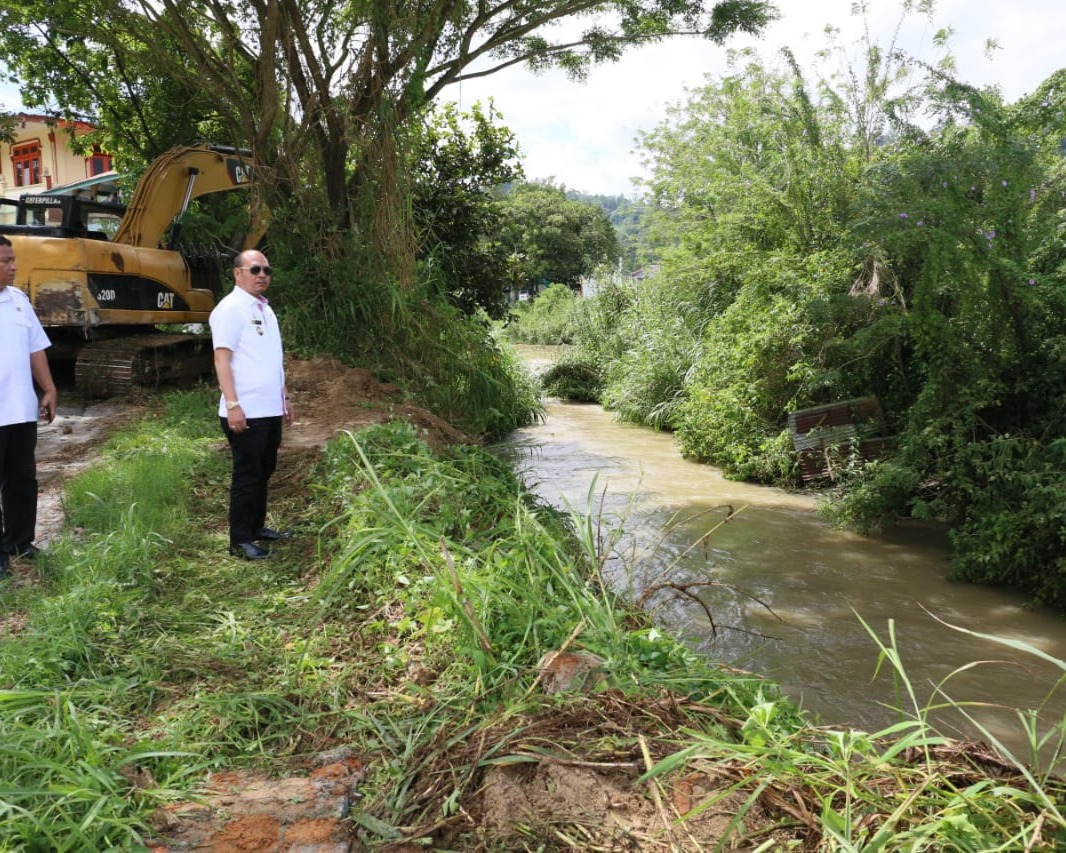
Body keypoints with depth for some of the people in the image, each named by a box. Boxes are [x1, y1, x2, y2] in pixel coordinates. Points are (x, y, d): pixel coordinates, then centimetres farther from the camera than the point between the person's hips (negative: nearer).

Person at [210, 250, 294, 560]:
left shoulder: (264, 308, 15)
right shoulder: (230, 309, -11)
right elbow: (222, 359, -17)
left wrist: (284, 397, 20)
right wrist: (233, 405, -23)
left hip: (270, 409, 8)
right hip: (246, 412, -8)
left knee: (264, 471, 16)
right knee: (247, 476, -2)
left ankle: (256, 527, 28)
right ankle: (240, 540, 7)